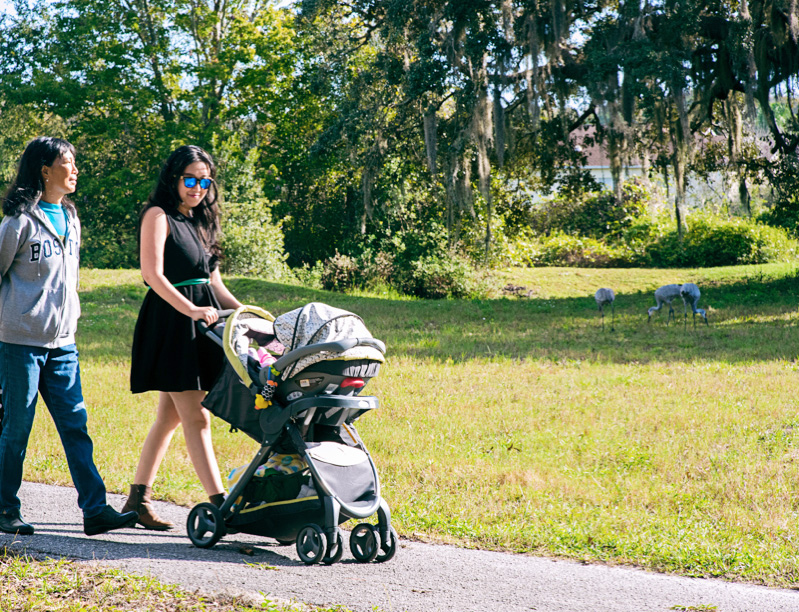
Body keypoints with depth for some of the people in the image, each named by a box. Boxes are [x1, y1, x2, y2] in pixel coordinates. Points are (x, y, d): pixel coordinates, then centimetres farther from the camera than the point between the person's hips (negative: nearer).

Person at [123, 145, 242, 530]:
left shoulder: (200, 221, 20)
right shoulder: (159, 216, -4)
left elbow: (213, 281, 22)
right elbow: (153, 274, -15)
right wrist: (191, 309, -24)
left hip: (198, 322, 8)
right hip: (170, 321, -8)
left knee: (170, 416, 9)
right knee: (196, 417, -10)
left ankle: (138, 500, 16)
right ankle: (220, 505, -13)